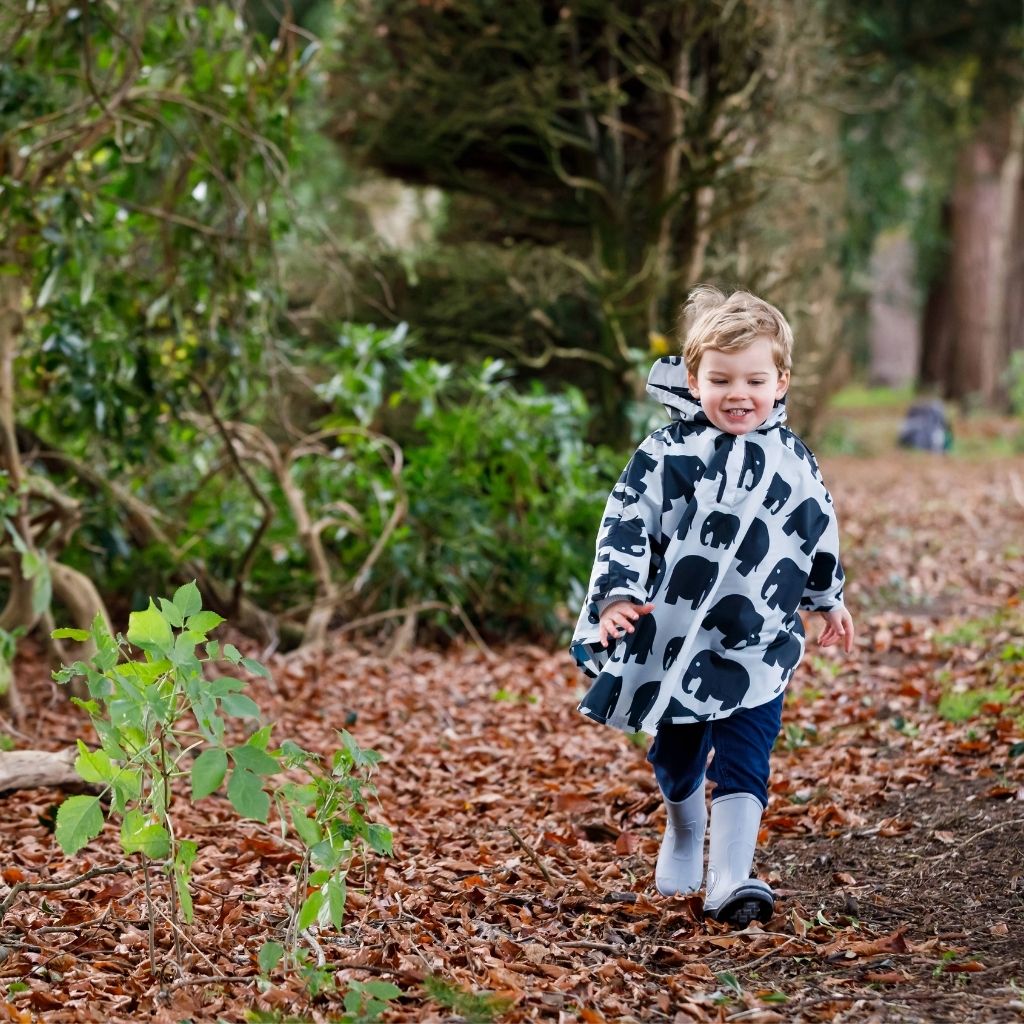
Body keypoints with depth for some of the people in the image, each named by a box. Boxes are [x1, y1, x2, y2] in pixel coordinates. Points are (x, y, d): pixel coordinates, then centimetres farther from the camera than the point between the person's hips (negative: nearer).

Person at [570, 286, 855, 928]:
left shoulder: (792, 460, 1)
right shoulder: (668, 455, -9)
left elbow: (820, 532, 16)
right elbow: (626, 526, -12)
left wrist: (830, 600, 27)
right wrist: (617, 596, -25)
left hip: (760, 647, 1)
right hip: (675, 642, 0)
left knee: (744, 763, -8)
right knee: (676, 757, 17)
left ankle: (730, 880, -10)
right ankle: (684, 836, 43)